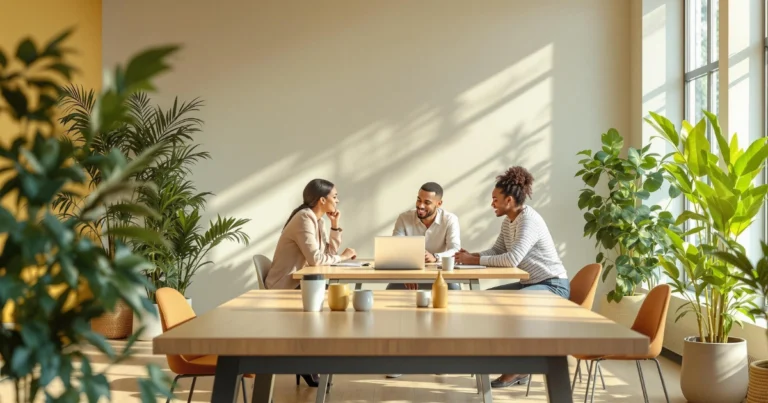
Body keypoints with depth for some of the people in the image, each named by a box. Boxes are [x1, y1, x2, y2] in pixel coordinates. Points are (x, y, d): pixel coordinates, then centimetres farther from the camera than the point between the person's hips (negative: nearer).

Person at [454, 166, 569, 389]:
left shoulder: (529, 221, -23)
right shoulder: (508, 221, 6)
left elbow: (511, 259, -33)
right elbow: (497, 251, 10)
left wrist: (475, 260, -26)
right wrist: (471, 256, -8)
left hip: (552, 286, -10)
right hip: (531, 284, 10)